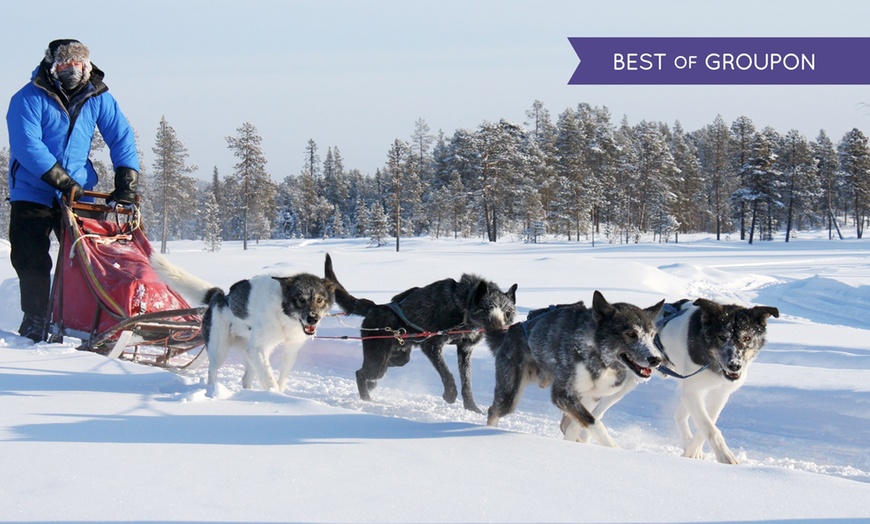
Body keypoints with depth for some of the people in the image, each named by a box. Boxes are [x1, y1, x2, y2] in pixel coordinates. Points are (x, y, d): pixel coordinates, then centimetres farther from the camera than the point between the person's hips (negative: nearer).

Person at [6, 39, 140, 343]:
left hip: (79, 192, 3)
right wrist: (63, 181, -27)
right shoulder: (30, 99, -12)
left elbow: (121, 138, 1)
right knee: (31, 261, -5)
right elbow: (27, 146, -21)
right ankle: (35, 324, 4)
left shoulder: (97, 98, 0)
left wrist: (126, 183, -11)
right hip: (33, 192, -3)